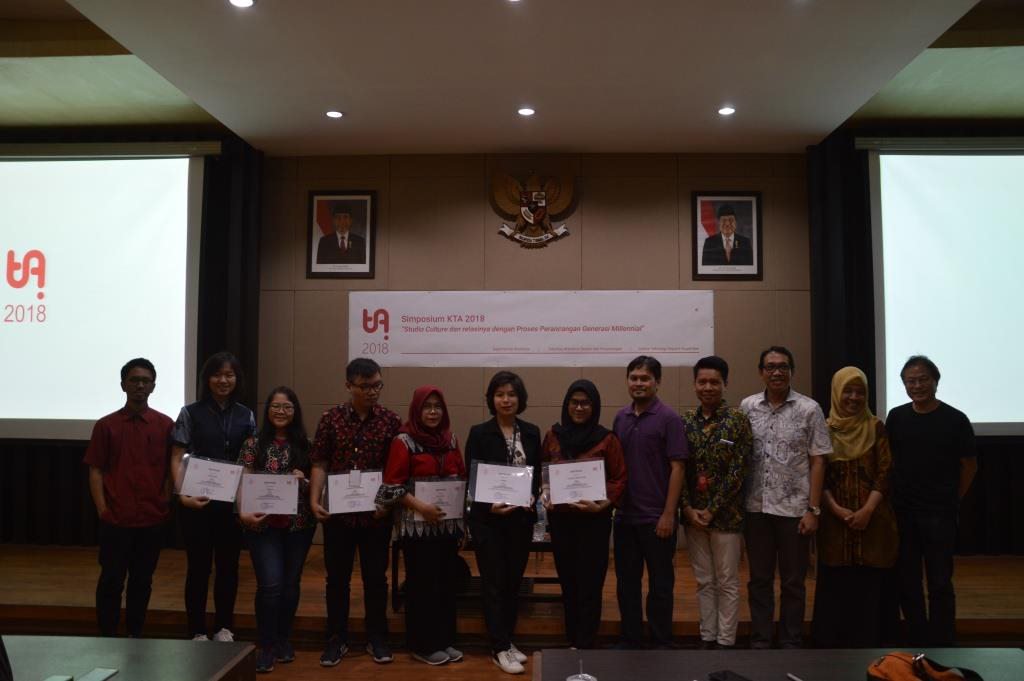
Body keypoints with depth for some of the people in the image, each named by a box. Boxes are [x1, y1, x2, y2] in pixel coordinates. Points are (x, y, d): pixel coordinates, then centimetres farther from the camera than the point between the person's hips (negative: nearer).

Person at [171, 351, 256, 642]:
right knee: (199, 566, 6)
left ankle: (224, 628, 26)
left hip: (234, 502, 3)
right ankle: (197, 631, 20)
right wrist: (183, 494, -17)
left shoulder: (246, 416, 7)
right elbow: (177, 458, -4)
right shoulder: (191, 413, -1)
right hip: (198, 501, -2)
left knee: (228, 565, 11)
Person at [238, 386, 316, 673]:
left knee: (290, 584, 11)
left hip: (299, 524, 2)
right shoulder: (254, 444, 0)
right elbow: (242, 484, -6)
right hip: (264, 524, -2)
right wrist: (243, 512, -21)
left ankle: (284, 640, 29)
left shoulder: (305, 445, 5)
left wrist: (304, 481, -13)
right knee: (270, 584, -10)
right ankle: (266, 646, 8)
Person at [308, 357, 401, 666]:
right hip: (338, 512, 0)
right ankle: (337, 638, 27)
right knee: (337, 578, 11)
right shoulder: (330, 418, -1)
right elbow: (320, 464, 1)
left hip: (377, 513, 0)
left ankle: (377, 638, 26)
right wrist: (314, 500, -10)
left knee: (376, 577, 10)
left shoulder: (391, 421, -2)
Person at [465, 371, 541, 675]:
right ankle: (499, 649, 11)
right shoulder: (479, 433, -6)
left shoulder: (531, 432, 5)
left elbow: (537, 474, 9)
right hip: (488, 519, -4)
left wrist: (532, 499, -9)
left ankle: (508, 640, 26)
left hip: (522, 518, 4)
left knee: (514, 581, 12)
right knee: (494, 583, 1)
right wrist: (490, 506, -19)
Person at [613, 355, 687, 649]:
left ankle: (661, 643, 22)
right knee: (626, 582, 13)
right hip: (624, 515, 5)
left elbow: (677, 468, -10)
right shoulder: (621, 417, 7)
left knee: (660, 584, 8)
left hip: (656, 517, -5)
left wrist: (669, 514, -14)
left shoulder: (668, 419, -8)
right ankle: (630, 640, 27)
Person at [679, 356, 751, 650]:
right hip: (693, 514, 4)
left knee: (727, 583, 7)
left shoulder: (737, 420, -7)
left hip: (726, 514, -4)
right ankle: (707, 637, 26)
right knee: (704, 581, 14)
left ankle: (726, 642, 19)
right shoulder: (685, 421, 4)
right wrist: (688, 509, -7)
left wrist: (712, 510, -14)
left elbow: (737, 471, -12)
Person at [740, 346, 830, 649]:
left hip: (793, 508, -2)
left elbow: (817, 462, -2)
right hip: (756, 508, 2)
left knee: (793, 581, 10)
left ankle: (791, 643, 24)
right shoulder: (747, 406, 3)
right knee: (759, 579, 12)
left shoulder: (809, 409, -3)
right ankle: (760, 641, 24)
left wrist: (813, 510, -6)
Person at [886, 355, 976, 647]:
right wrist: (893, 497, 6)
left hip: (939, 514, -3)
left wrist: (951, 500, 3)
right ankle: (918, 641, 24)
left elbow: (969, 465, 3)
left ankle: (942, 645, 16)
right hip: (902, 513, 3)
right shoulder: (896, 417, 4)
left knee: (940, 583, 2)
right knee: (907, 581, 10)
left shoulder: (955, 420, -5)